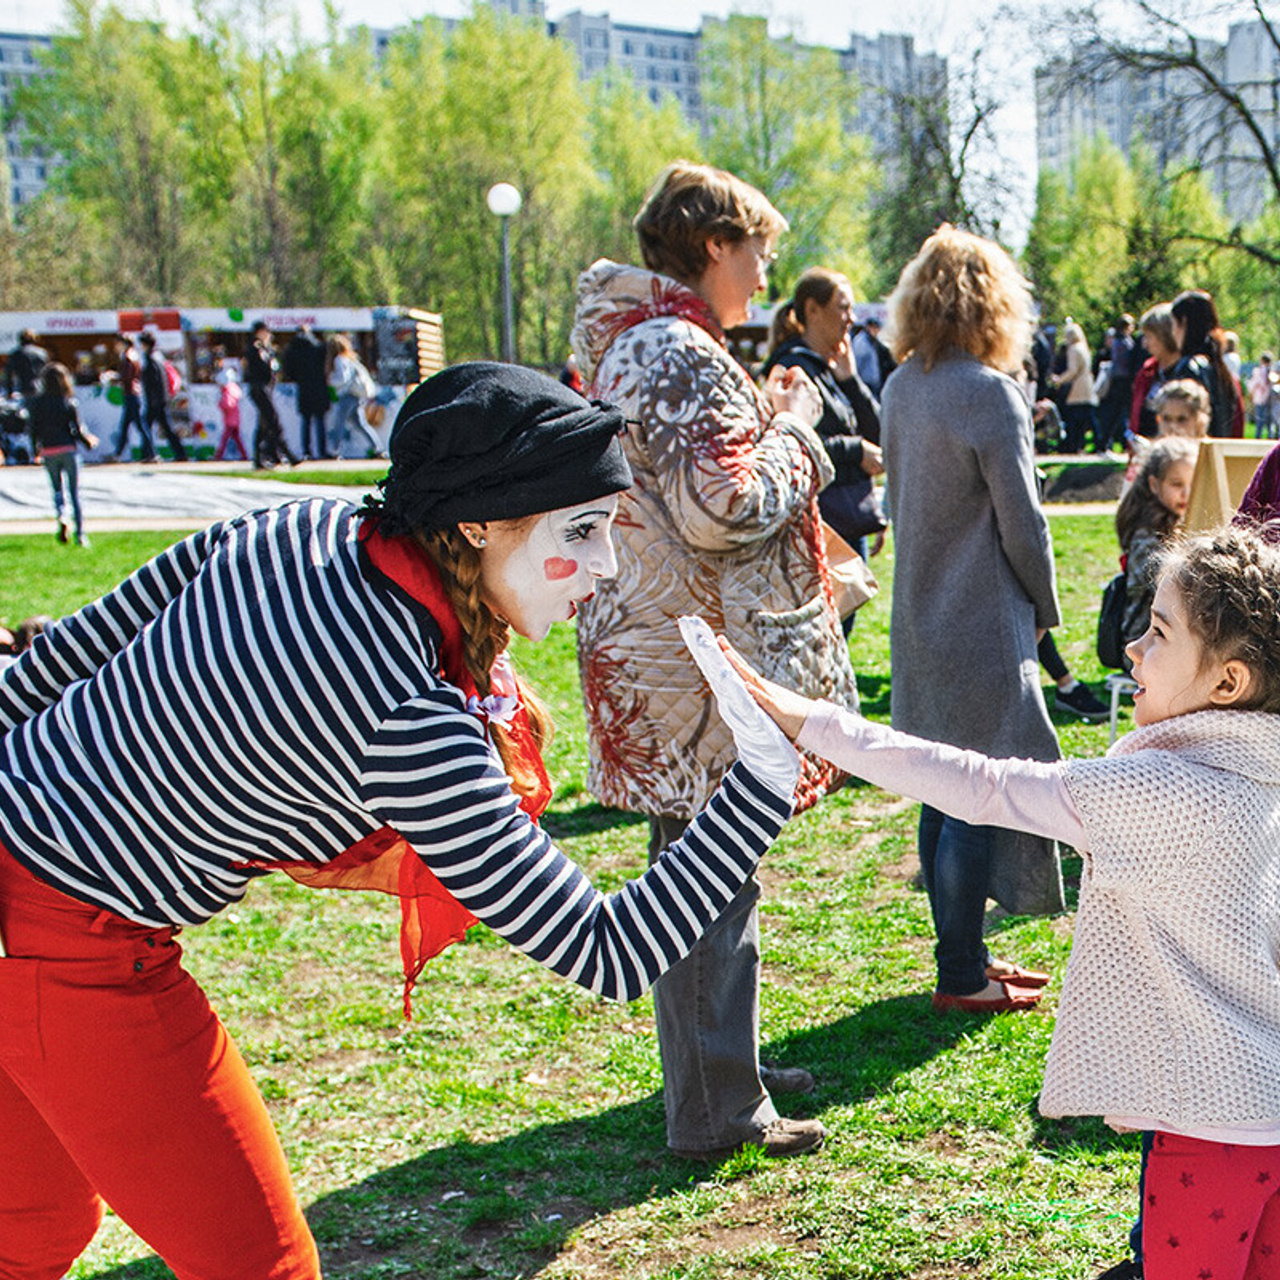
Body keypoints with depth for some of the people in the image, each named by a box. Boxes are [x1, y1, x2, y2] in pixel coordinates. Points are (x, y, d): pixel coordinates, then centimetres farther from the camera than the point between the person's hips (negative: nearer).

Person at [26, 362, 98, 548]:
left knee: (57, 489, 16)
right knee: (74, 492, 6)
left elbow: (32, 429, 1)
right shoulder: (69, 403, -7)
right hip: (68, 449, -1)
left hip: (48, 452, 2)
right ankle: (80, 534, 2)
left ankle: (61, 515, -14)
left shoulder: (36, 403, -2)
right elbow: (78, 429, -5)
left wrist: (35, 451, 14)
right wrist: (89, 442, 13)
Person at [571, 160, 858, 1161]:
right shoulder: (682, 356, -19)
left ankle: (720, 1065, 35)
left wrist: (760, 417, 15)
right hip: (701, 665, -11)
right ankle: (717, 1113, 10)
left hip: (654, 647, 11)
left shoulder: (622, 342, 15)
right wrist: (792, 427, -10)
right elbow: (728, 509, -25)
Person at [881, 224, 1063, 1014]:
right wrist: (1045, 609, 3)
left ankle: (964, 955, 25)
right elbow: (1021, 522, -14)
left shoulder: (900, 388, 7)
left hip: (921, 622, 8)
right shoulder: (988, 392, -17)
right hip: (983, 626, -8)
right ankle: (962, 977, 6)